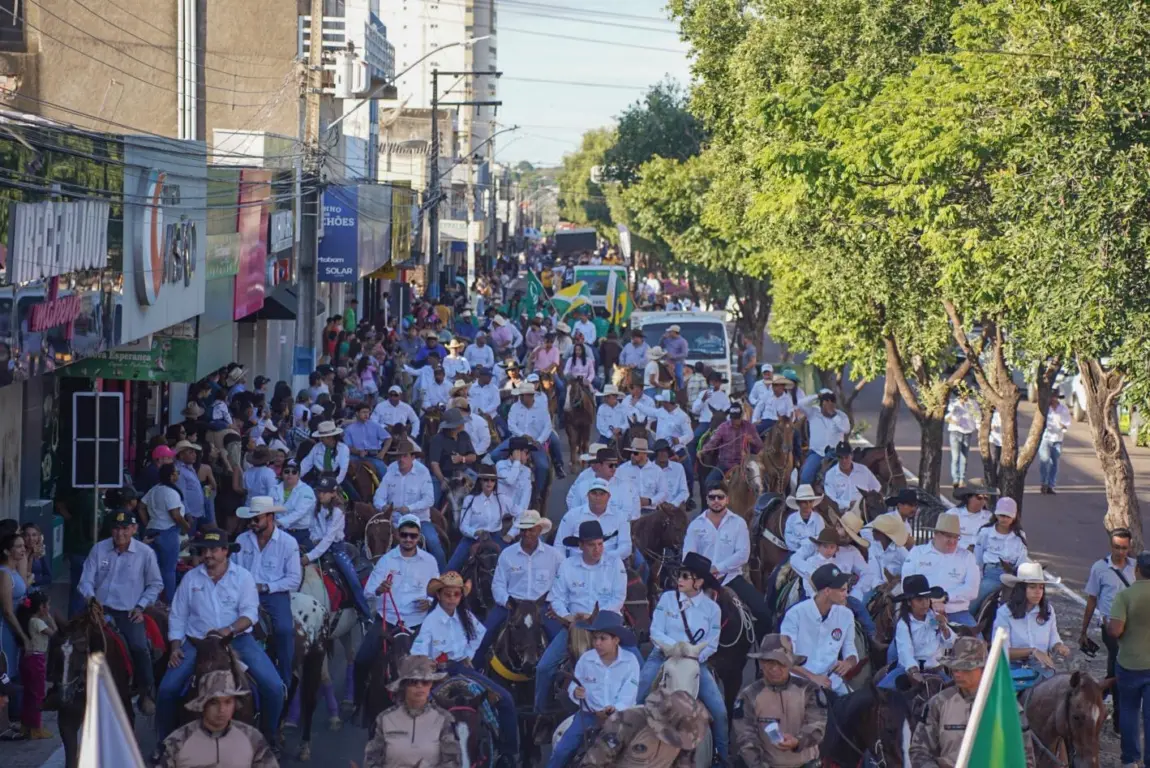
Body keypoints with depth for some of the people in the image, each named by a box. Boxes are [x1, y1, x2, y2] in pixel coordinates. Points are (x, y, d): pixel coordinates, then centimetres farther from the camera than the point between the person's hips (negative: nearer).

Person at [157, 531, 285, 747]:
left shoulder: (242, 577, 3)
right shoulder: (191, 578, 8)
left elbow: (250, 613, -7)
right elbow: (177, 616, 9)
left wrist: (229, 630, -25)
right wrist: (175, 647, -4)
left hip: (237, 640, -1)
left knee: (274, 686, -19)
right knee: (167, 688, -19)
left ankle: (269, 738, 4)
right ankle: (165, 742, 2)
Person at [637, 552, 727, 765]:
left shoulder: (712, 608, -1)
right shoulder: (667, 598, -2)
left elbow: (711, 645, -1)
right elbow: (656, 633, -5)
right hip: (662, 658, 0)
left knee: (719, 711, -10)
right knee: (635, 701, -14)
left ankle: (723, 758, 7)